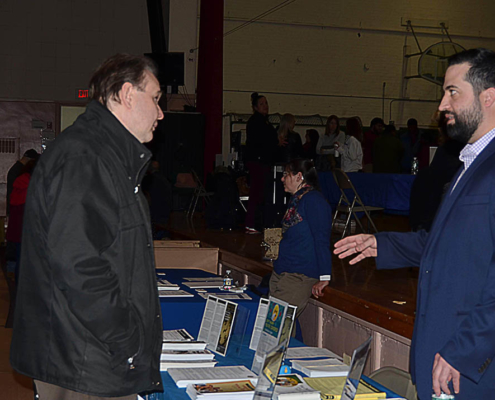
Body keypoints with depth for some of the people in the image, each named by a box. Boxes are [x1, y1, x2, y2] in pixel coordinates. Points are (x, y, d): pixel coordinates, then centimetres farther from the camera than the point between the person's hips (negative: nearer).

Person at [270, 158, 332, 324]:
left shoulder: (313, 200, -12)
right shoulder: (297, 200, 17)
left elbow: (321, 240, -18)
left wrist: (324, 277, -21)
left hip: (298, 278, -9)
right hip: (279, 274, 9)